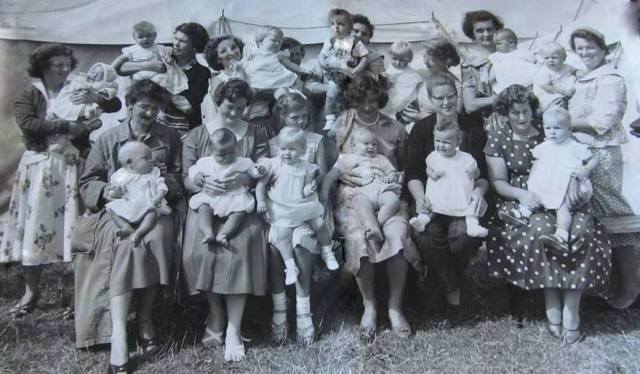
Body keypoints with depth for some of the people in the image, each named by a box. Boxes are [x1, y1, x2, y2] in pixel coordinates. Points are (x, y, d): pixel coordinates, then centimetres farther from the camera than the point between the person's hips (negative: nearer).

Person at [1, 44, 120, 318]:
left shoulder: (77, 93, 12)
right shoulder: (28, 96, 4)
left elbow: (115, 105, 5)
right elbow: (27, 124, -15)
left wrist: (94, 97, -14)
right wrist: (67, 126, -22)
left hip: (72, 167, 2)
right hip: (39, 168, -1)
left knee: (75, 227, 1)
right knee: (34, 226, 1)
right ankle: (31, 290, 13)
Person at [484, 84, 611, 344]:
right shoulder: (497, 140, 8)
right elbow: (498, 182, 2)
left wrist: (572, 179, -13)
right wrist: (521, 194, -17)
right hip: (519, 202, -2)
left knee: (583, 229, -29)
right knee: (542, 229, -35)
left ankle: (571, 309, -21)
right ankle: (552, 306, -23)